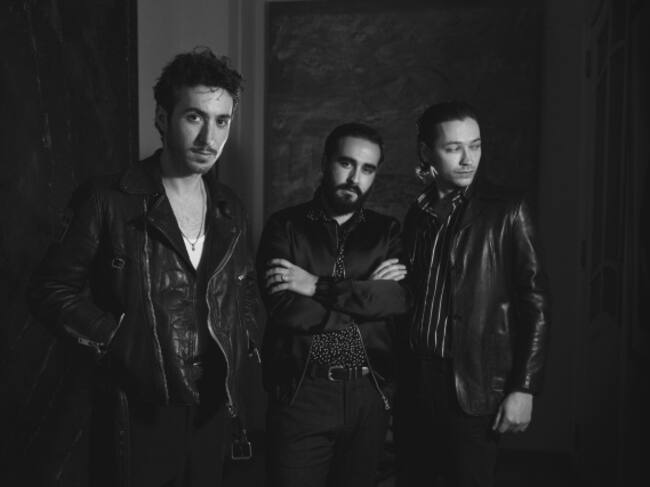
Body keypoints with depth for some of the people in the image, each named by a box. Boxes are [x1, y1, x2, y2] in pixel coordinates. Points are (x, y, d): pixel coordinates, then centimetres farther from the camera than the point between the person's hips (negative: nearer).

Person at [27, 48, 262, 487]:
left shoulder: (229, 209, 5)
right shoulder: (109, 202, -11)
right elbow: (51, 291, -6)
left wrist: (246, 339, 4)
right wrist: (115, 337, -14)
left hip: (214, 408, 5)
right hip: (138, 411, -4)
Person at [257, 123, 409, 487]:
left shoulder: (386, 231, 7)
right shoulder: (285, 227, 0)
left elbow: (399, 299, -11)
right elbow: (287, 310, -14)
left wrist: (318, 286, -15)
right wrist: (367, 295, -8)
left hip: (370, 394, 3)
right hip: (300, 393, -2)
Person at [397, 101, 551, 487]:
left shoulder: (506, 209, -5)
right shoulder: (417, 214, 8)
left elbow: (535, 302, -6)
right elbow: (411, 297, 11)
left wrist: (524, 388, -11)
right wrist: (396, 375, 7)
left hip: (473, 388, -4)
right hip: (416, 382, 4)